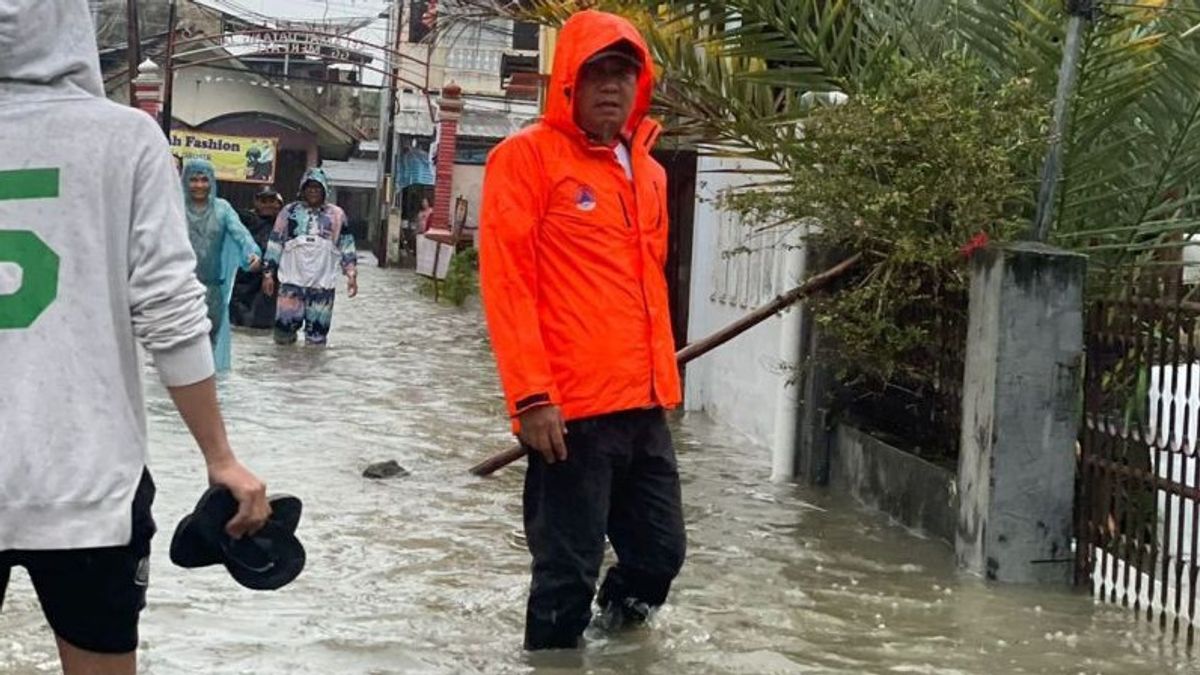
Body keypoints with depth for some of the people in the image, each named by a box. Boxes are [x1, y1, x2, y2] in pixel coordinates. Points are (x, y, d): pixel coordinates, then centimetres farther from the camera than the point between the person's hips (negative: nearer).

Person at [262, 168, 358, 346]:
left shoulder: (336, 214, 8)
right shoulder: (290, 211, 6)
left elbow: (346, 245, 10)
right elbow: (275, 243, 8)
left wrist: (351, 274, 1)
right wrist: (269, 273, 4)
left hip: (323, 283, 1)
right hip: (292, 280, -1)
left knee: (317, 335, 1)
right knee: (283, 334, -4)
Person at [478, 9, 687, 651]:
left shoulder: (648, 172, 17)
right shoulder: (526, 156, -4)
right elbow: (505, 280, -11)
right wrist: (531, 395, -17)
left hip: (644, 406, 7)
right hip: (572, 409, -7)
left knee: (660, 553, 12)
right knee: (568, 571, -2)